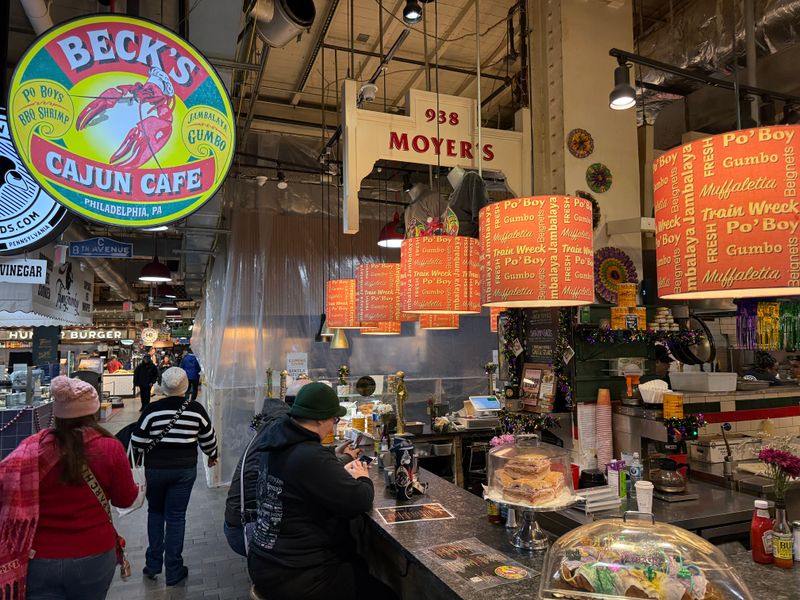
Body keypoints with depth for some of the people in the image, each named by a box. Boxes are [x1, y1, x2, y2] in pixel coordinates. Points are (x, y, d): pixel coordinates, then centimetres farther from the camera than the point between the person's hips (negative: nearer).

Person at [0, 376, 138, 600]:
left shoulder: (33, 448, -13)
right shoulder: (110, 448, -14)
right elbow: (125, 499, -3)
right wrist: (137, 488, 18)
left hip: (39, 559, 0)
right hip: (94, 556, 0)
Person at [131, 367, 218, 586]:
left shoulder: (152, 409, -12)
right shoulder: (196, 410, -8)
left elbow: (137, 442, -7)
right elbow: (208, 440, 3)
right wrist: (212, 456, 22)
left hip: (155, 468, 0)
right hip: (185, 469, 0)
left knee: (155, 512, 22)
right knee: (176, 517, 9)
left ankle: (153, 564, 25)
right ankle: (173, 571, 17)